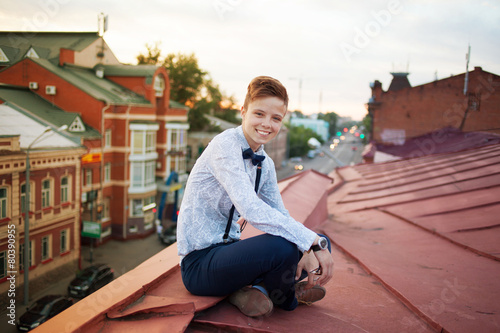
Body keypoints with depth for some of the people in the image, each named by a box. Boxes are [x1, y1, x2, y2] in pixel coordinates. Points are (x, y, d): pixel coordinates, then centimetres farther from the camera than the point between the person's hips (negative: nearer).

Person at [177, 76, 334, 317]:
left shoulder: (265, 164, 8)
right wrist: (312, 242, -30)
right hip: (199, 263, -8)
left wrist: (307, 251, -15)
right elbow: (251, 210, -30)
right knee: (282, 246, -33)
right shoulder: (224, 146, -18)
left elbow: (280, 214, 5)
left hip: (228, 249, 9)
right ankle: (285, 298, 0)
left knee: (321, 243, 6)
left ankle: (253, 288, -6)